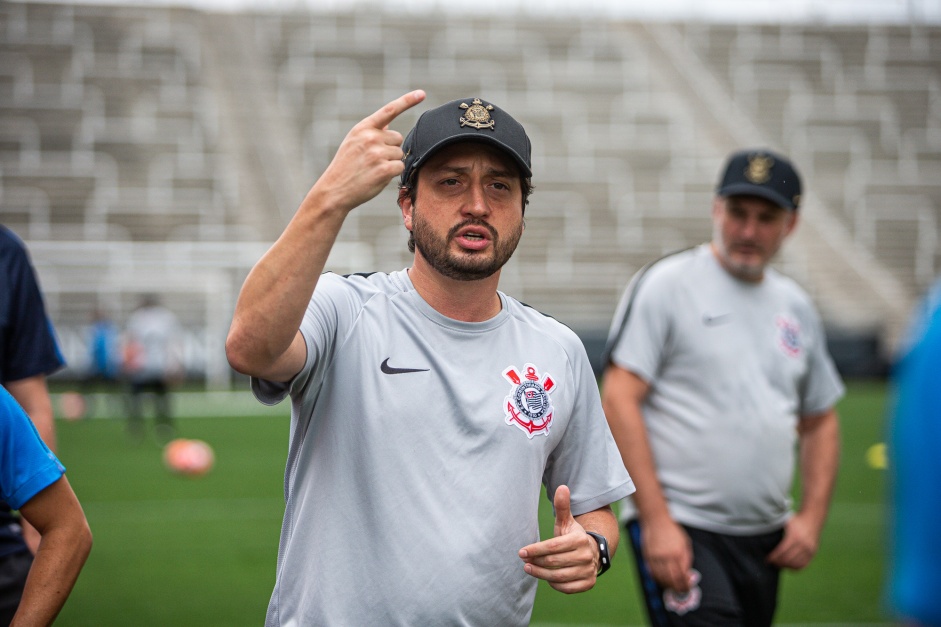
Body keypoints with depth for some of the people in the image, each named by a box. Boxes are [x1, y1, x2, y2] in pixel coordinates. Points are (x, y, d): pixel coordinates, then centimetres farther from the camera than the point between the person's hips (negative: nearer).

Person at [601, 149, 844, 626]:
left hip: (765, 541, 7)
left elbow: (820, 421, 22)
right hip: (679, 528, -6)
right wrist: (657, 522, -18)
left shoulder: (796, 307, 14)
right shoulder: (666, 285, -5)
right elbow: (619, 400, -12)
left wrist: (811, 517, 8)